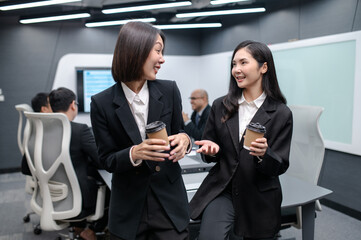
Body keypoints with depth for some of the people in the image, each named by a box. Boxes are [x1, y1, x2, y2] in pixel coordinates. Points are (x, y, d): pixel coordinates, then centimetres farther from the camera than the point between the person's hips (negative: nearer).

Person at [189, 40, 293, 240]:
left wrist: (264, 154, -25)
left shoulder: (281, 114, -6)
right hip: (221, 190, 1)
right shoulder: (220, 106, 1)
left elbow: (280, 167, -4)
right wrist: (211, 149, -12)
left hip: (260, 200, 0)